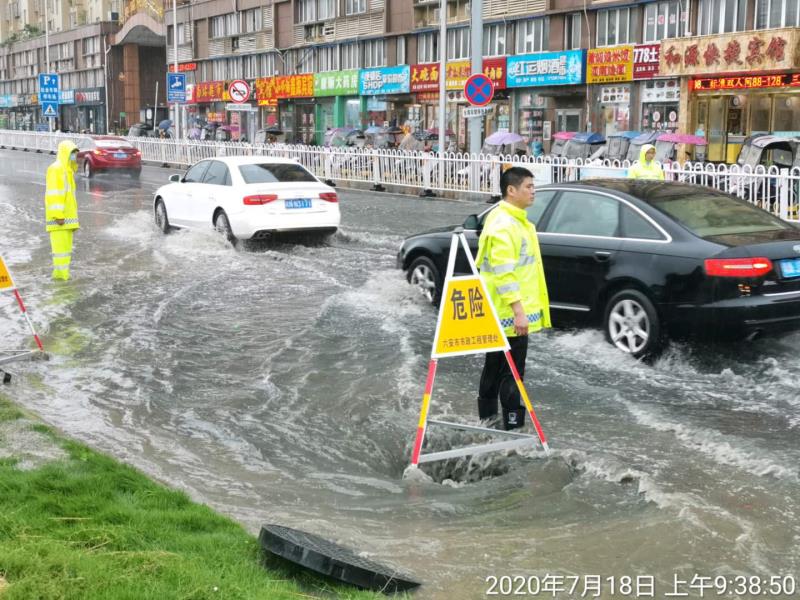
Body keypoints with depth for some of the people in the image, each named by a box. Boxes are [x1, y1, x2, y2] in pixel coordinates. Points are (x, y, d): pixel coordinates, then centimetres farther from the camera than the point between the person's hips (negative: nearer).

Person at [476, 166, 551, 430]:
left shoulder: (516, 220, 14)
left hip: (503, 314, 10)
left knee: (495, 366, 18)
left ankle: (487, 417, 28)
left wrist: (521, 309, 25)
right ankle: (513, 425, 2)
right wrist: (518, 311, -27)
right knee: (511, 371, -4)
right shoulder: (502, 225, -19)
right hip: (510, 314, -10)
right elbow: (503, 273, -25)